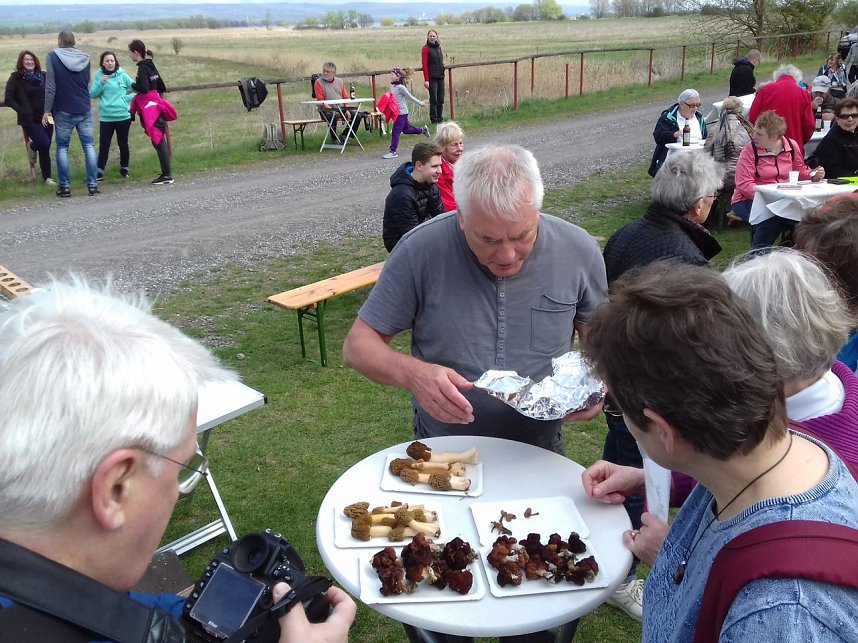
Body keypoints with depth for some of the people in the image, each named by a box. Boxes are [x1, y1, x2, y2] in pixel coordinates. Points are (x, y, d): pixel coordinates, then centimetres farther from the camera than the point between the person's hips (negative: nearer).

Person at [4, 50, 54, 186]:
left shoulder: (43, 76, 6)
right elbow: (8, 99, -6)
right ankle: (32, 146, 17)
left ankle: (47, 177, 17)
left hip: (45, 117, 3)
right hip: (29, 119, -3)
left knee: (45, 148, 4)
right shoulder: (16, 78, -3)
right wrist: (22, 111, -15)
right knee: (44, 144, -19)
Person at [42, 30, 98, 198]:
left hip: (63, 111, -2)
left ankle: (65, 186, 5)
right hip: (84, 110, 3)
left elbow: (50, 87, -8)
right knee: (89, 146, 4)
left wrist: (47, 110, -4)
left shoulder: (53, 57, -5)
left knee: (62, 148, 6)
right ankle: (93, 185, 2)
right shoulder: (85, 58, 5)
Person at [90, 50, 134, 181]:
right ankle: (99, 171, 2)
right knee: (104, 145, -2)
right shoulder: (99, 76, 2)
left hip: (123, 116, 0)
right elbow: (92, 94, 0)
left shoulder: (123, 75, -2)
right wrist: (101, 83, -14)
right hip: (105, 117, 1)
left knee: (123, 144, 11)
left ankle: (124, 169, 26)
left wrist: (127, 98, -9)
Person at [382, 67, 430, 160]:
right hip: (397, 112, 9)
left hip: (401, 112, -9)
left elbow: (410, 97, -9)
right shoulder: (392, 87, 6)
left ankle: (393, 152, -5)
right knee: (406, 129, 21)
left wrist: (420, 103, -2)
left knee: (395, 131, -8)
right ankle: (422, 130, 41)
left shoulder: (401, 87, -17)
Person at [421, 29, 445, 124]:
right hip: (432, 78, -6)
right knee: (433, 99, -4)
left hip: (440, 77, 6)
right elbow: (424, 65, -11)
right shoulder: (426, 48, -6)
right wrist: (426, 80, -16)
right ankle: (434, 119, 4)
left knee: (441, 99, 7)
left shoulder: (438, 47, 14)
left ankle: (440, 118, 16)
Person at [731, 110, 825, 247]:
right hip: (750, 200, -4)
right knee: (771, 218, -36)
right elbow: (744, 184, -16)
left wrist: (813, 175, 0)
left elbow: (800, 171, 22)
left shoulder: (791, 146, 5)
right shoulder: (749, 151, -8)